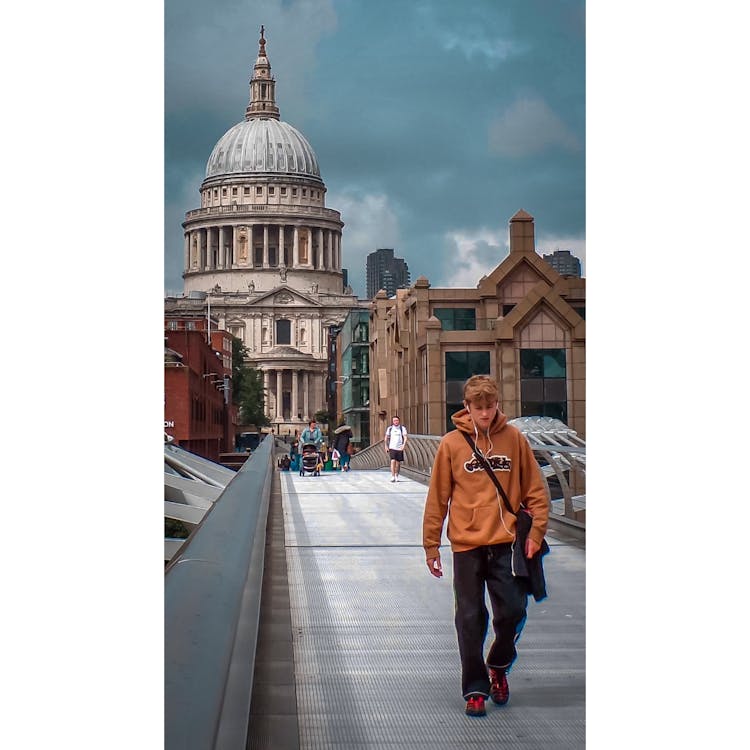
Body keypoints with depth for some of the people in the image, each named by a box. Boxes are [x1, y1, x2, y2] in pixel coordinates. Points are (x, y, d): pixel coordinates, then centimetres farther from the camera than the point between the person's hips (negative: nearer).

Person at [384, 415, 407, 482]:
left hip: (399, 448, 0)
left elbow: (405, 437, -5)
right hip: (392, 448, 0)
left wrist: (404, 445, -21)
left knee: (398, 463, 6)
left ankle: (396, 476, 19)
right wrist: (386, 446, 6)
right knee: (393, 461, -13)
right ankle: (392, 477, -15)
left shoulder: (402, 428, 2)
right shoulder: (390, 428, 6)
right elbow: (386, 438, 14)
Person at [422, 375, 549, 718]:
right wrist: (431, 545, 1)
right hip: (467, 544, -1)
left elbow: (535, 490, 5)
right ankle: (474, 689, 16)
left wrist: (535, 532, -4)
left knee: (513, 612, 1)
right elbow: (437, 498, 1)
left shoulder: (514, 439, 1)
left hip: (506, 542, 1)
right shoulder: (451, 443, -2)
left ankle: (498, 666, 30)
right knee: (470, 619, 4)